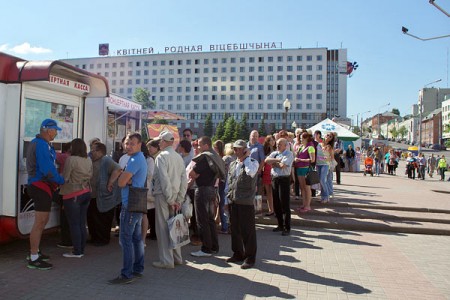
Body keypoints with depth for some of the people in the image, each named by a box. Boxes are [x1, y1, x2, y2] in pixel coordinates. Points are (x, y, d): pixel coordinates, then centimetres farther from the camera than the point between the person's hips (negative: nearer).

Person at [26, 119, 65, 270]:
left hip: (41, 186, 11)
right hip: (41, 187, -11)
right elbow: (47, 170, -23)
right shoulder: (41, 145, -18)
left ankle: (34, 252, 32)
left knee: (42, 221, 20)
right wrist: (62, 180, -11)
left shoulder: (41, 143, 15)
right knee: (39, 223, -5)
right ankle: (33, 259, 3)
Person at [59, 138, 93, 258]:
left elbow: (65, 177, -13)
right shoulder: (89, 160, 8)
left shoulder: (71, 159, -14)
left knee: (74, 224, 1)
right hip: (86, 193, 7)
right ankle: (81, 250, 19)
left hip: (73, 195, -7)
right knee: (82, 223, 12)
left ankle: (77, 251, 6)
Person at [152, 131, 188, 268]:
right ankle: (177, 257, 23)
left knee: (163, 228, 1)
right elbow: (184, 180, 7)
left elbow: (164, 179, -19)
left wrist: (170, 199, -14)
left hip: (163, 196, -7)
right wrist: (179, 200, 9)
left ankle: (166, 261, 6)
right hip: (175, 196, 7)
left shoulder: (162, 156, -10)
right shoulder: (179, 157, 9)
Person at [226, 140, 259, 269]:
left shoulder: (253, 162, -5)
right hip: (234, 201, 6)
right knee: (235, 229, 14)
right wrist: (229, 195, 13)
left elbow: (251, 172, -28)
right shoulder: (232, 164, 14)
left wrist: (247, 158, -15)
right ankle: (238, 254, 29)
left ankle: (250, 257, 12)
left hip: (246, 202, -6)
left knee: (248, 230, 1)